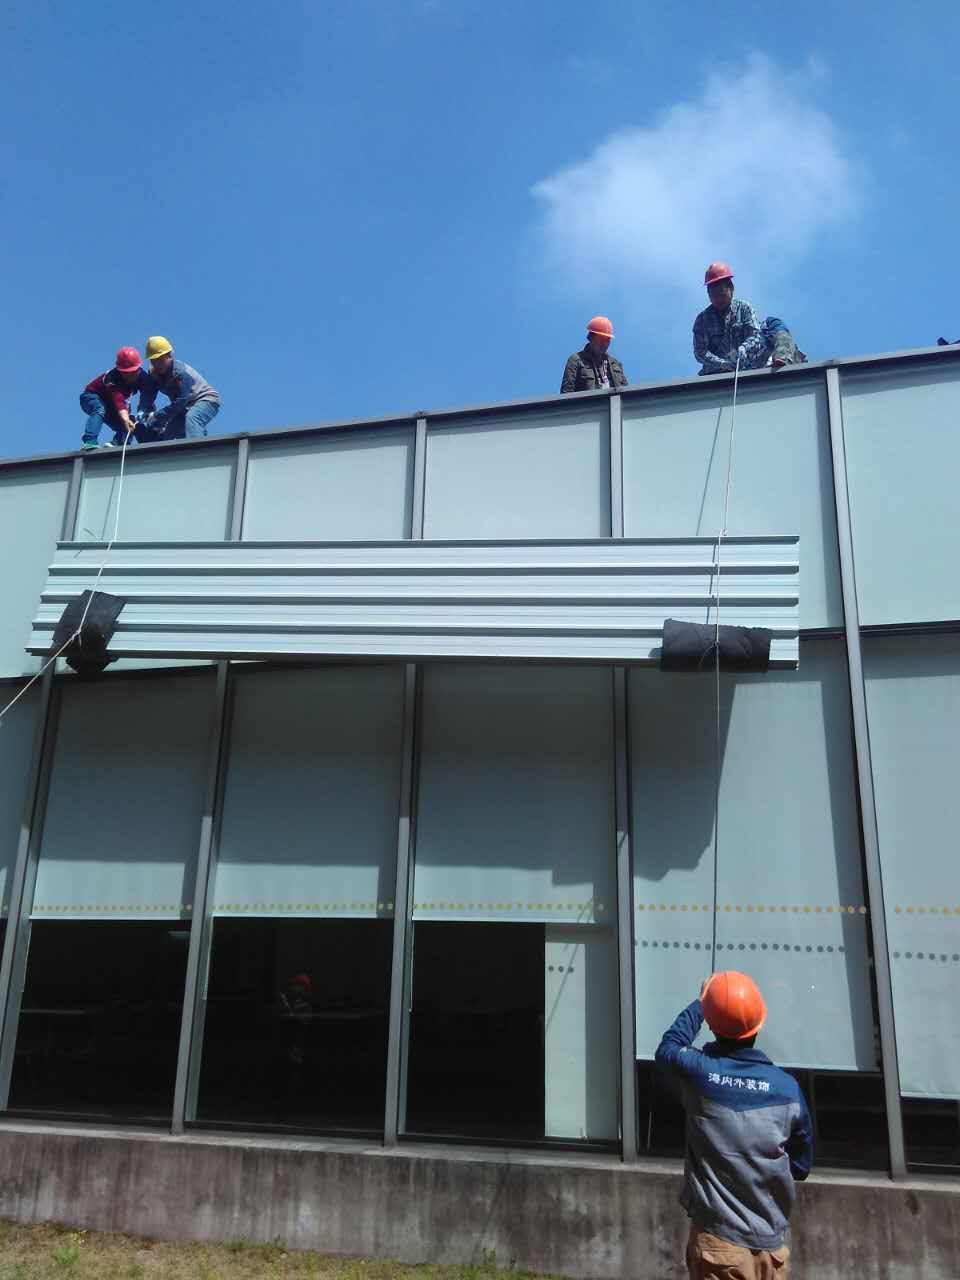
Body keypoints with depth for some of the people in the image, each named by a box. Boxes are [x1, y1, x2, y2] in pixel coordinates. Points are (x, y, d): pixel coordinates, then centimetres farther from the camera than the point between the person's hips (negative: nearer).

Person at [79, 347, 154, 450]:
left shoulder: (143, 375, -21)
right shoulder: (112, 378, -38)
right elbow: (118, 401, -52)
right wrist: (126, 420, -68)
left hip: (109, 404, 7)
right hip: (91, 396, -6)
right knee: (100, 410, -38)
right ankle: (89, 442, -47)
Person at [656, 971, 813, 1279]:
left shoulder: (697, 1071, -14)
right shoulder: (787, 1088, -9)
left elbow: (668, 1047, 11)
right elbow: (801, 1166, 5)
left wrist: (700, 1004, 22)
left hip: (718, 1240, -2)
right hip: (771, 1246, 2)